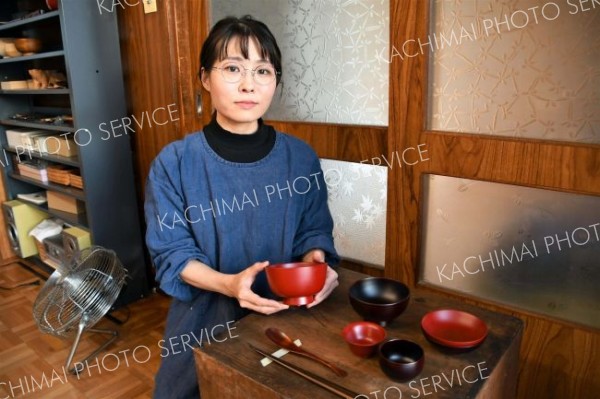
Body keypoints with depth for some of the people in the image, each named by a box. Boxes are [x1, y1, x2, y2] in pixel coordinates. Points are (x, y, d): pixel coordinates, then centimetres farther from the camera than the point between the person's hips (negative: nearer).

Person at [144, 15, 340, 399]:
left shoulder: (301, 157, -7)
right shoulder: (174, 163, -13)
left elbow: (314, 230, 0)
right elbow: (172, 255, -10)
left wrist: (315, 262, -22)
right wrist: (227, 284, -27)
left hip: (285, 317, 2)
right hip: (205, 321, -1)